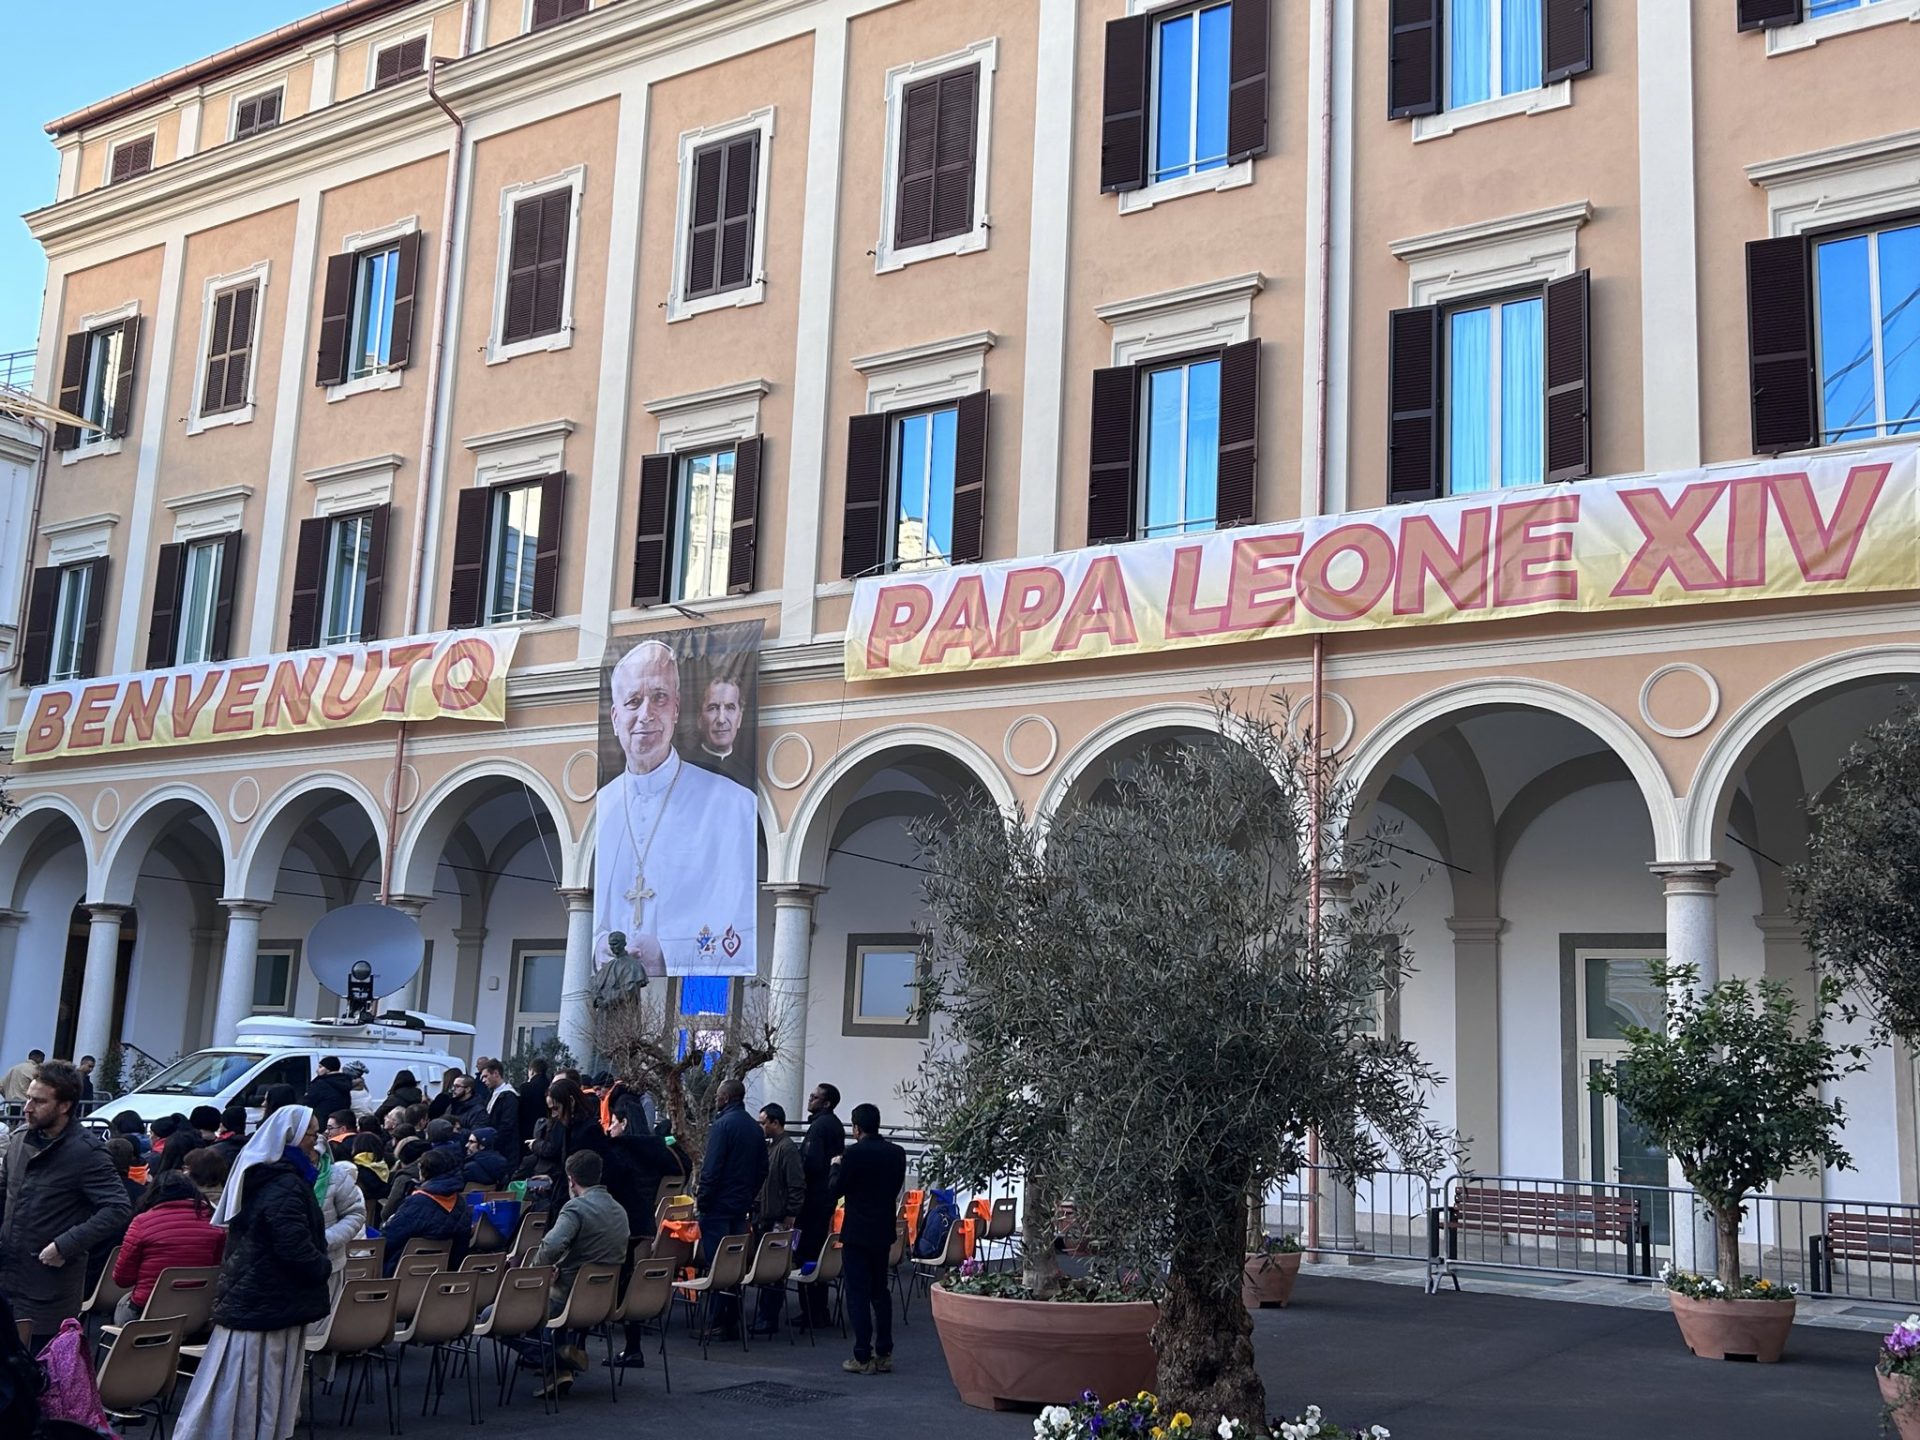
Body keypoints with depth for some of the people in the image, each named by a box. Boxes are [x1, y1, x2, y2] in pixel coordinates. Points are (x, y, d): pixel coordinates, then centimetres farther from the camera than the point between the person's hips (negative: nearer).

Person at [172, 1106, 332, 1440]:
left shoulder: (257, 1174, 12)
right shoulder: (285, 1186, -19)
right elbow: (296, 1247, -28)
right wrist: (324, 1266, -9)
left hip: (244, 1296, 9)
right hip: (273, 1301, -9)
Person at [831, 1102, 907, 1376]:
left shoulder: (854, 1153, -16)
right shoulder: (897, 1153, 1)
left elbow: (836, 1190, -8)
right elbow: (896, 1189, 10)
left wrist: (837, 1167, 8)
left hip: (857, 1232, -6)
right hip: (883, 1230, 6)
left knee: (858, 1294, -1)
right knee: (880, 1291, 16)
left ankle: (863, 1357, -1)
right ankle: (884, 1354, 18)